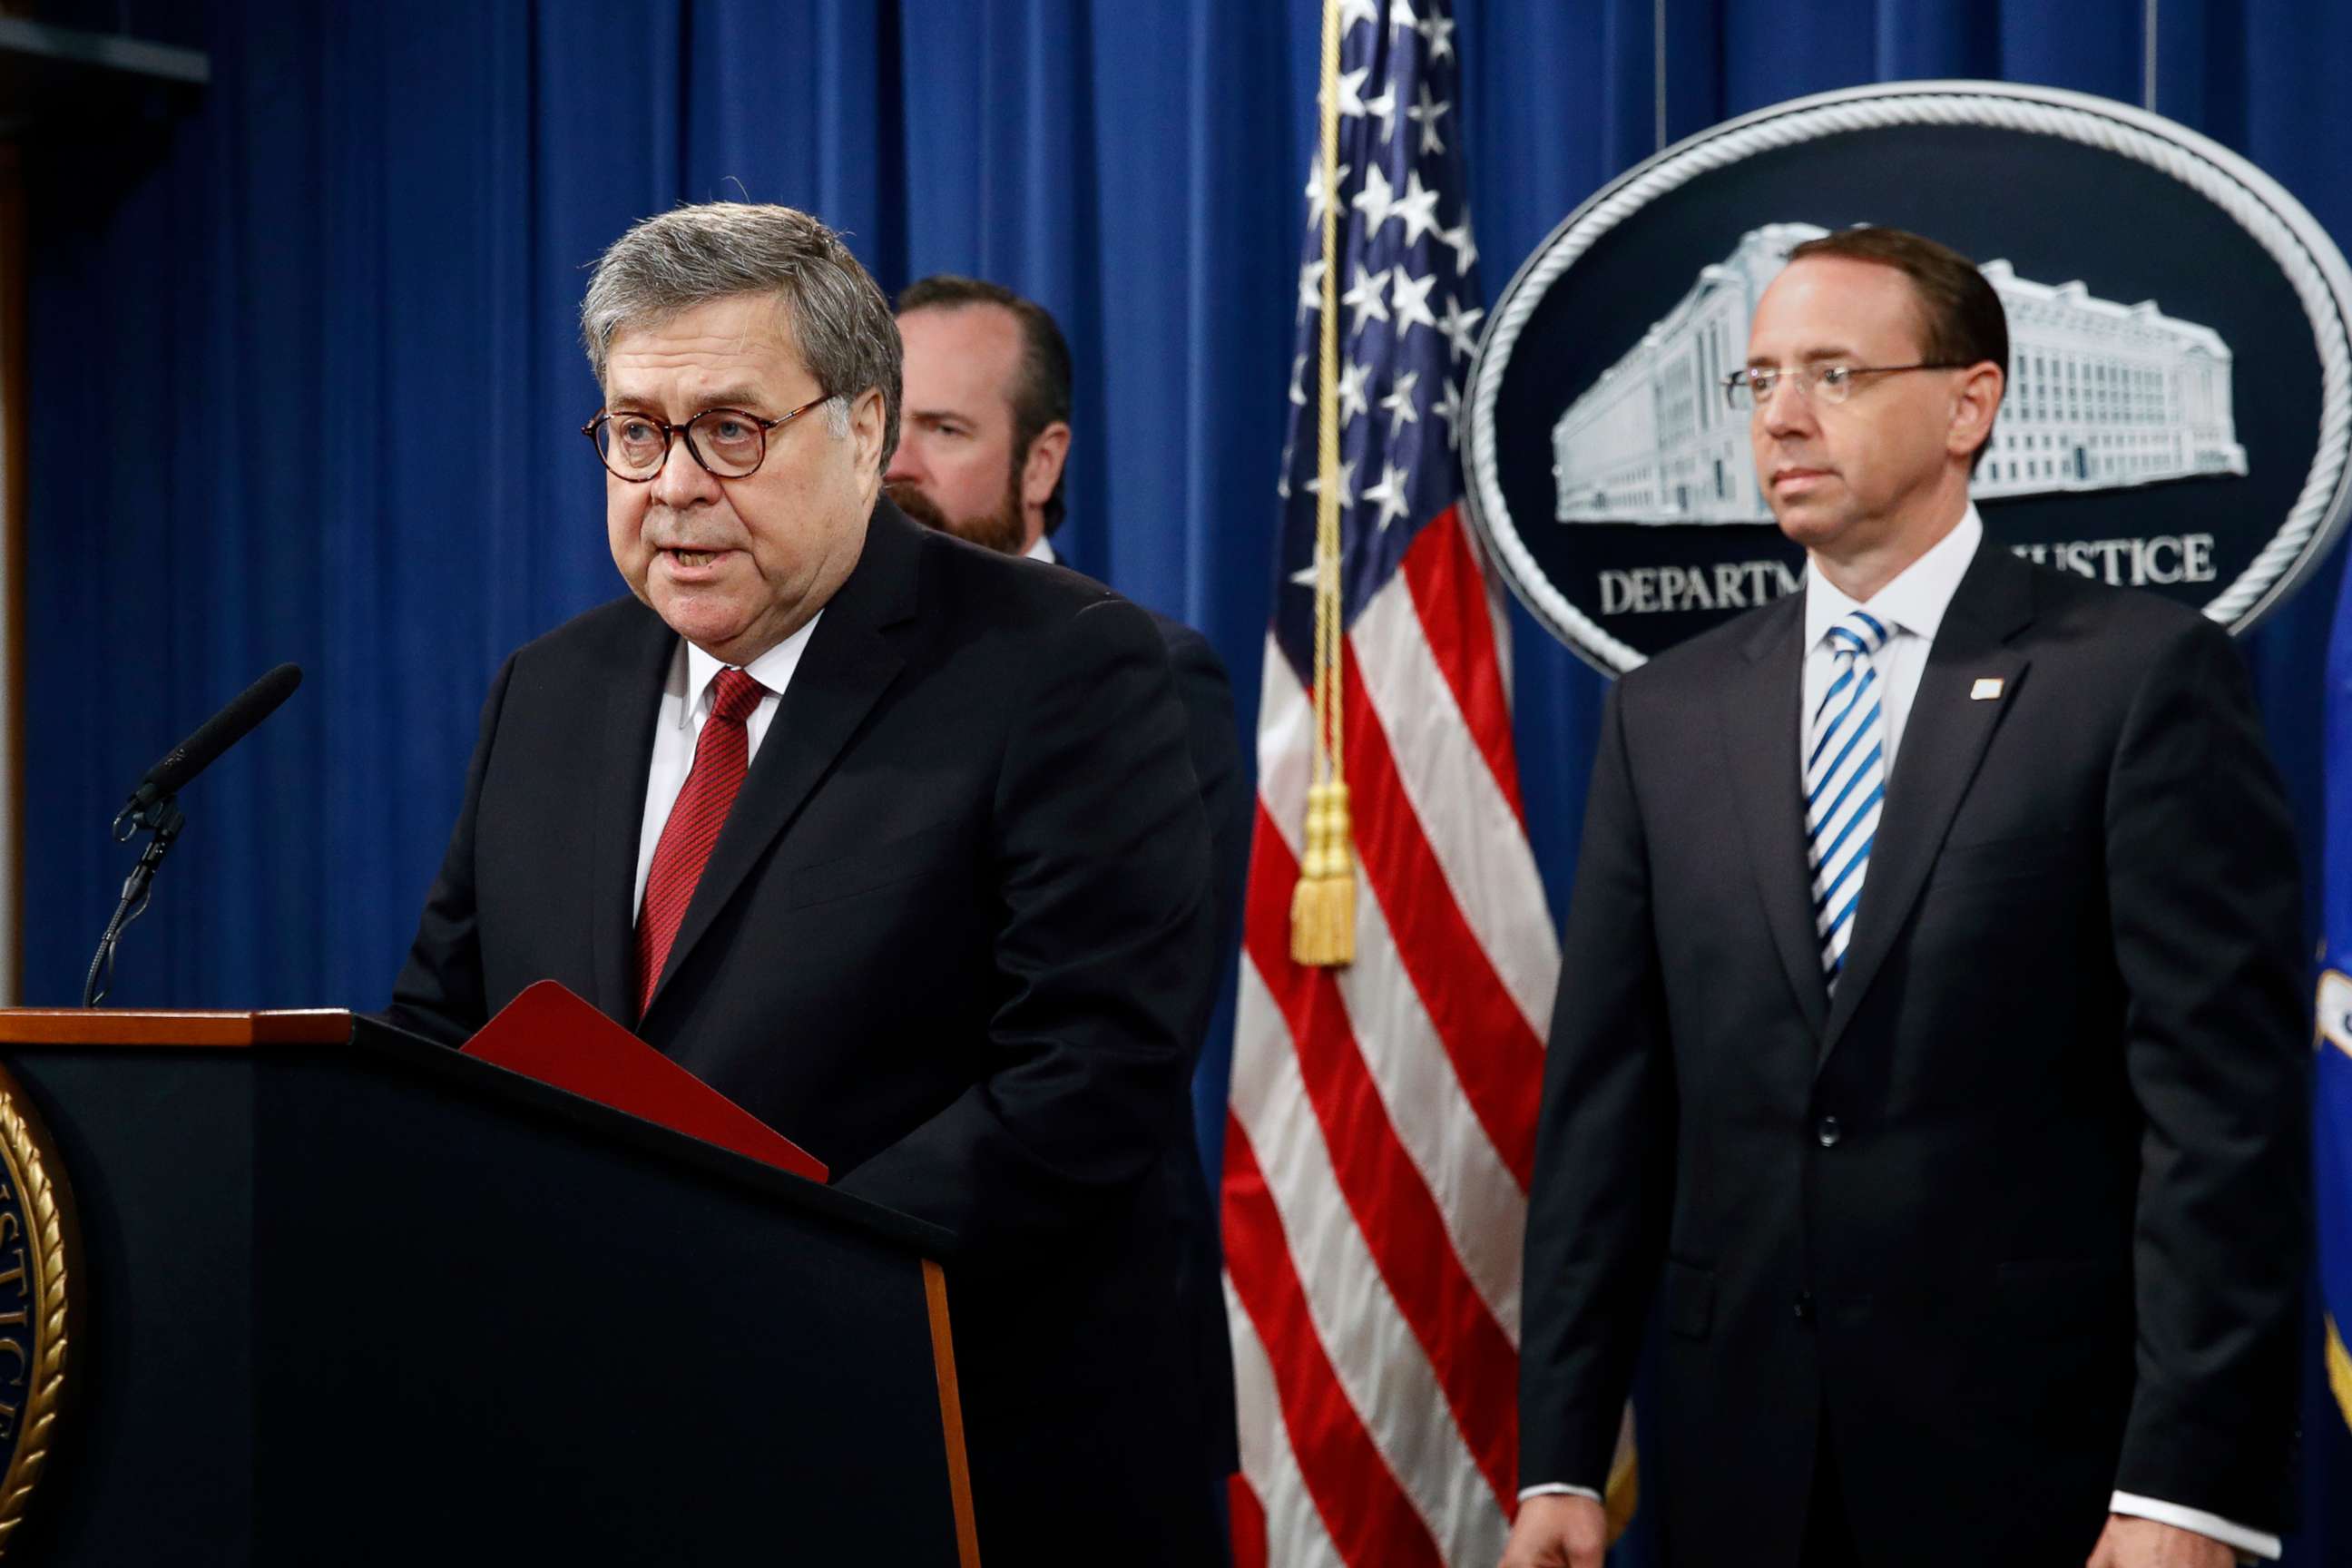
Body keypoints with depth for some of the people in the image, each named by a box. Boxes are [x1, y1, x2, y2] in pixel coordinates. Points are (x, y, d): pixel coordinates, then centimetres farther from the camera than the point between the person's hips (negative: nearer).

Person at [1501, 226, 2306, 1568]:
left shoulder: (2142, 678, -5)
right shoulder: (1669, 715, 9)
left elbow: (2225, 1104, -10)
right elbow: (1608, 1103, 7)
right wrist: (1561, 1459, 2)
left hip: (2039, 1461, -4)